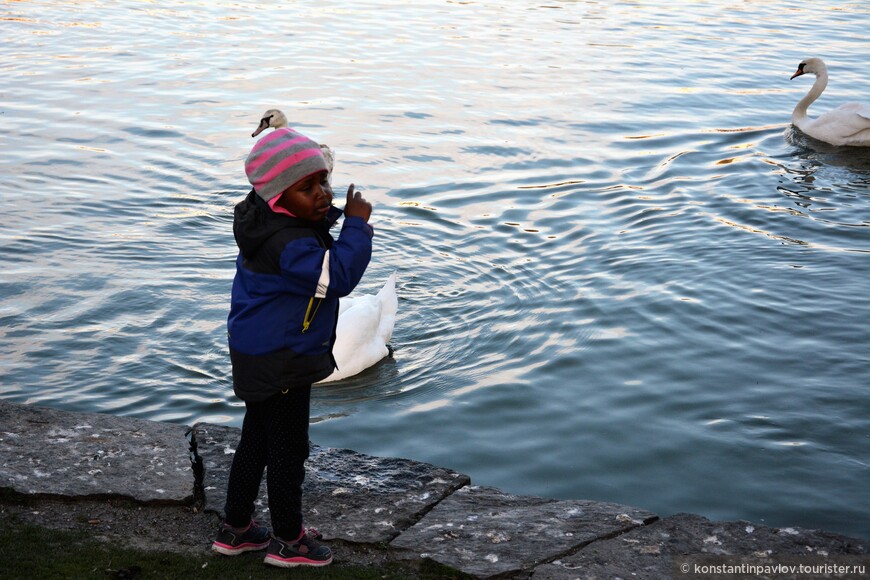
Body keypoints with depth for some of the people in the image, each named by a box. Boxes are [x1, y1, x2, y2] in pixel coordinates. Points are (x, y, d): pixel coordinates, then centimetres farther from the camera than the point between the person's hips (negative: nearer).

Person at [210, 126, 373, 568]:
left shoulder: (269, 221, 1)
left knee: (256, 440, 22)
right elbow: (338, 277, -35)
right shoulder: (289, 244, -29)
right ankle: (288, 540, 22)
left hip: (257, 356, 10)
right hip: (280, 363, -10)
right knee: (288, 448, 6)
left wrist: (329, 214, 0)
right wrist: (356, 225, -28)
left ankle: (236, 528, 35)